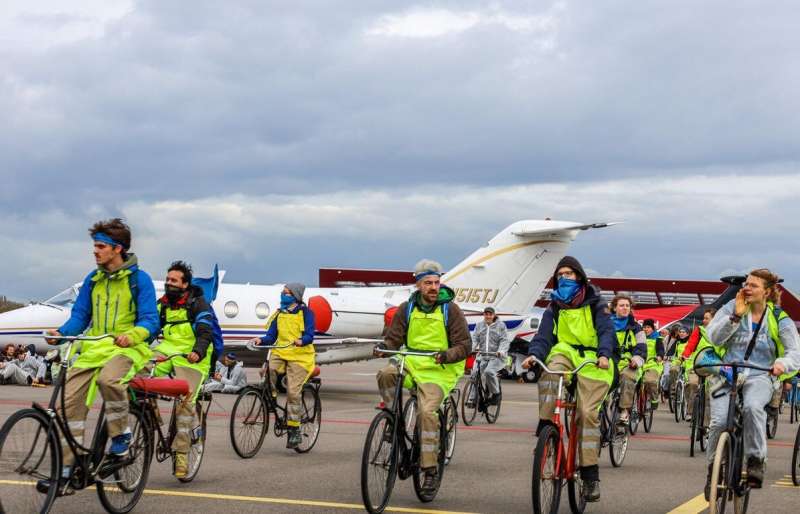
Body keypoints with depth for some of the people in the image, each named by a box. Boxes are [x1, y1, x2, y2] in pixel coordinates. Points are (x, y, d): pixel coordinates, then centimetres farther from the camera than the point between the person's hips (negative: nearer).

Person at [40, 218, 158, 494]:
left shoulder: (139, 279, -2)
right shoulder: (92, 280, 13)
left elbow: (150, 321, -7)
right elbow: (80, 316, 13)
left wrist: (131, 335, -27)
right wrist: (61, 333, -8)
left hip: (126, 348, -5)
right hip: (93, 348, 5)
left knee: (108, 379, -37)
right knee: (70, 400, -11)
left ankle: (121, 433, -11)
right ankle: (66, 470, -5)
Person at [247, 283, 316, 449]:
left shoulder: (305, 312, 0)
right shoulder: (279, 314, 14)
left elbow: (309, 336, -10)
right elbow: (271, 336, 10)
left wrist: (301, 341, -31)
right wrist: (261, 340, -11)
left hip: (299, 356, -4)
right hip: (280, 353, 4)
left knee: (293, 392, -10)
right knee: (267, 371, -28)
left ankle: (294, 430, -3)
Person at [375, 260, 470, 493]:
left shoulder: (450, 310, -4)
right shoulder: (407, 309, 5)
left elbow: (464, 345, -6)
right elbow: (394, 337, 5)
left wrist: (447, 355, -26)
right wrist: (384, 347, -18)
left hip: (438, 370, -3)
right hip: (412, 362, 3)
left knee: (427, 411, -22)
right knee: (385, 375, -28)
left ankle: (430, 468, -12)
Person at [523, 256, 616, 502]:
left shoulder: (595, 304, 2)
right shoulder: (554, 308, 10)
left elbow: (606, 331, -9)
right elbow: (543, 335, -1)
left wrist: (604, 354, -29)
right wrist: (534, 354, -23)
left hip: (591, 361, -3)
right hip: (564, 351, 3)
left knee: (588, 412, -14)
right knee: (548, 372, -34)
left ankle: (591, 475, -11)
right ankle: (545, 427, -30)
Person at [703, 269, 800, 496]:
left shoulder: (779, 319, 3)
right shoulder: (733, 307, 4)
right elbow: (714, 338, -6)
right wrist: (736, 316, -16)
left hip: (758, 378, -1)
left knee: (752, 407, -36)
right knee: (719, 420, -21)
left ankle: (756, 460, -18)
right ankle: (714, 468, 5)